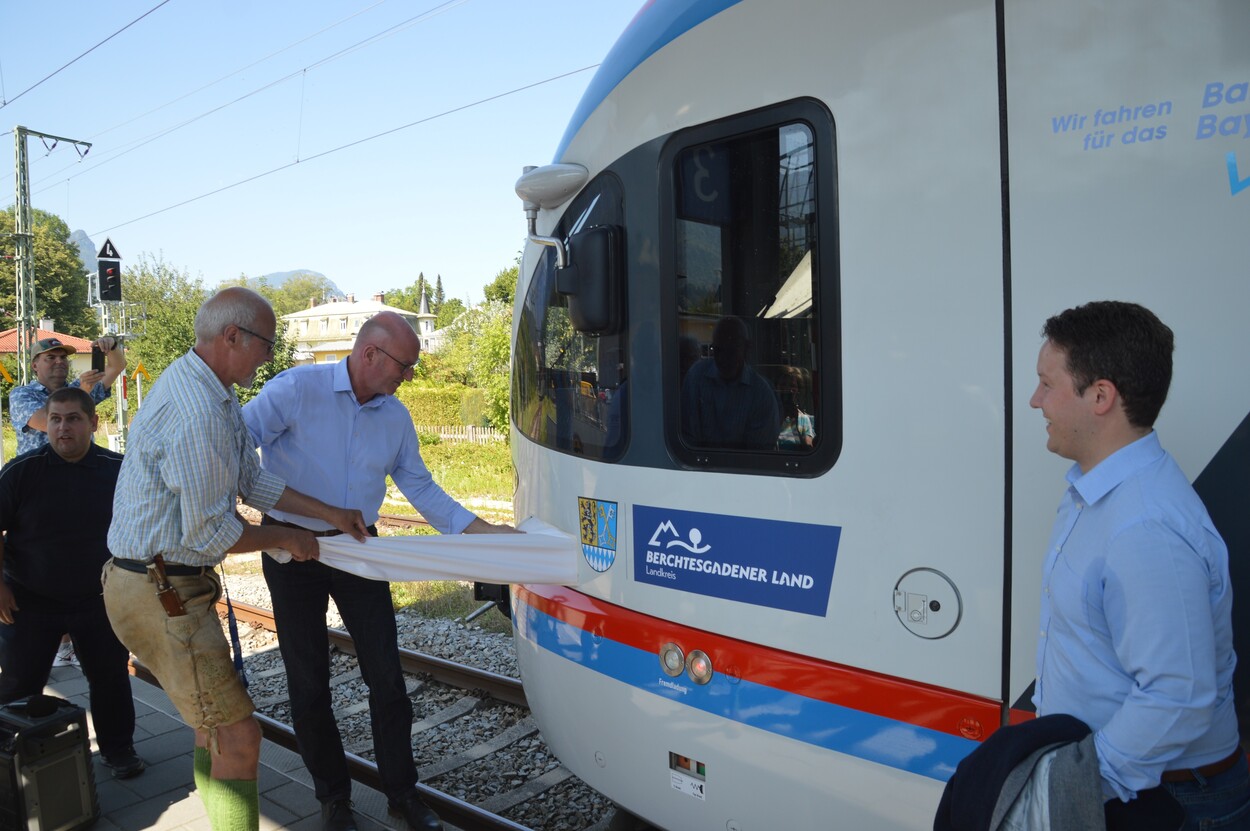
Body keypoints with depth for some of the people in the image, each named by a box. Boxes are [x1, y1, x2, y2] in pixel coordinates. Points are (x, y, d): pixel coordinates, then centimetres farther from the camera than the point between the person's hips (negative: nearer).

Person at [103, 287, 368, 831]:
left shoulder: (216, 396, 8)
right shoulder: (197, 411, -26)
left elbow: (252, 481, 15)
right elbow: (208, 533, -23)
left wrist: (330, 514, 12)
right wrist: (285, 539, -7)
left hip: (173, 585, 11)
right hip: (160, 595, -11)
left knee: (214, 722, 23)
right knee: (238, 738, -4)